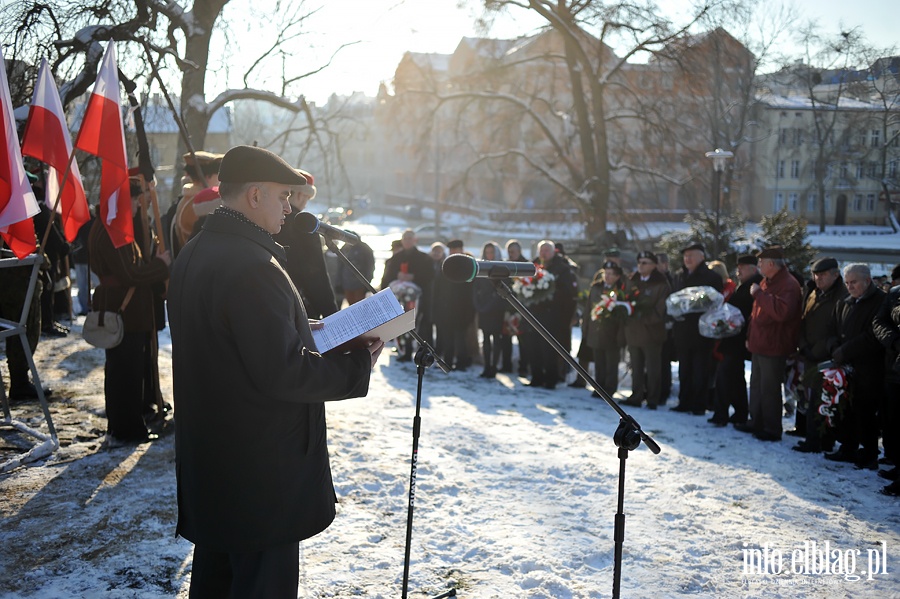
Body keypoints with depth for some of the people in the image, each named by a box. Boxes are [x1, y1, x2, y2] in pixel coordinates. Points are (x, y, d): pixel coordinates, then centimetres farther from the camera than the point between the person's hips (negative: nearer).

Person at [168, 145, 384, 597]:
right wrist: (358, 363, -14)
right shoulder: (253, 266, -24)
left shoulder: (193, 255, 8)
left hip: (208, 462, 10)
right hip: (260, 471, -10)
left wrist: (300, 330, 12)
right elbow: (284, 373, -25)